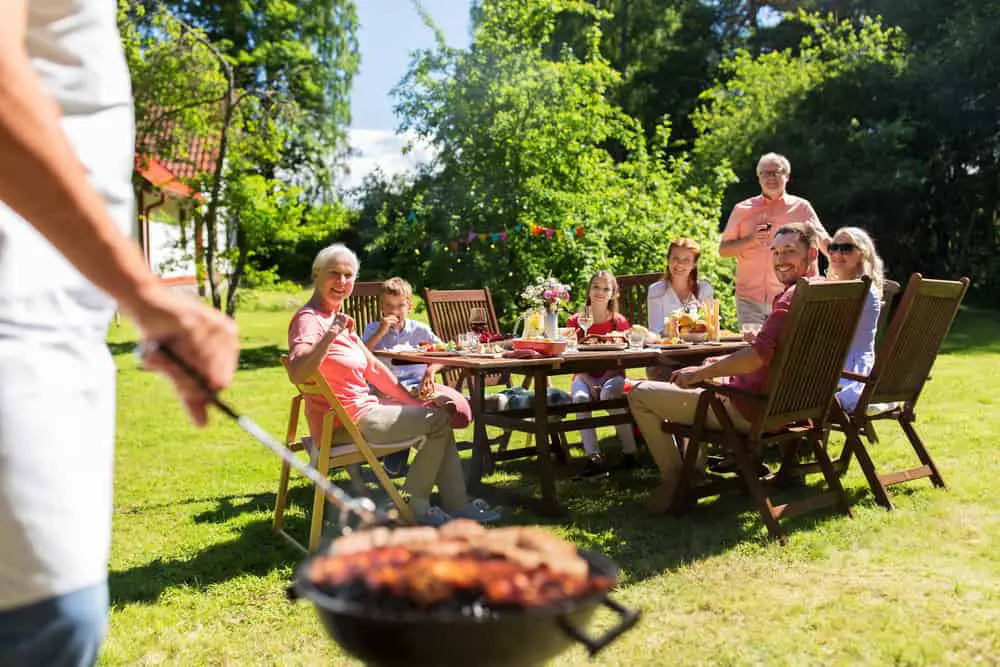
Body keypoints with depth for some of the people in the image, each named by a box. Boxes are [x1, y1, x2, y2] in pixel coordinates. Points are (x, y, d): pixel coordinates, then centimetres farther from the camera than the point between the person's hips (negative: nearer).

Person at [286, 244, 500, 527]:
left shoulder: (337, 317, 13)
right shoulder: (308, 319, -16)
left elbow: (374, 368, 14)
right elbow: (297, 373, -35)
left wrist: (416, 402, 10)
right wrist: (330, 335, -42)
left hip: (361, 409, 10)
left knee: (439, 413, 14)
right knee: (438, 419, -5)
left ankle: (457, 505, 15)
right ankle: (418, 507, 10)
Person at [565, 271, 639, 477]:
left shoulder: (619, 321, 5)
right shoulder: (575, 321, 6)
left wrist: (604, 382, -16)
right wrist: (589, 383, -15)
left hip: (611, 374, -1)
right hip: (584, 376, 1)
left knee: (609, 394, -35)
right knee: (580, 397, -32)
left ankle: (630, 452, -27)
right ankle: (594, 457, -36)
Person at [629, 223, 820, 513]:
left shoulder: (794, 295, -20)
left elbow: (759, 355, -31)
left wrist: (700, 373, -21)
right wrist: (724, 363, 14)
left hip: (753, 411, -11)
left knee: (640, 394, -4)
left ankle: (675, 481, 4)